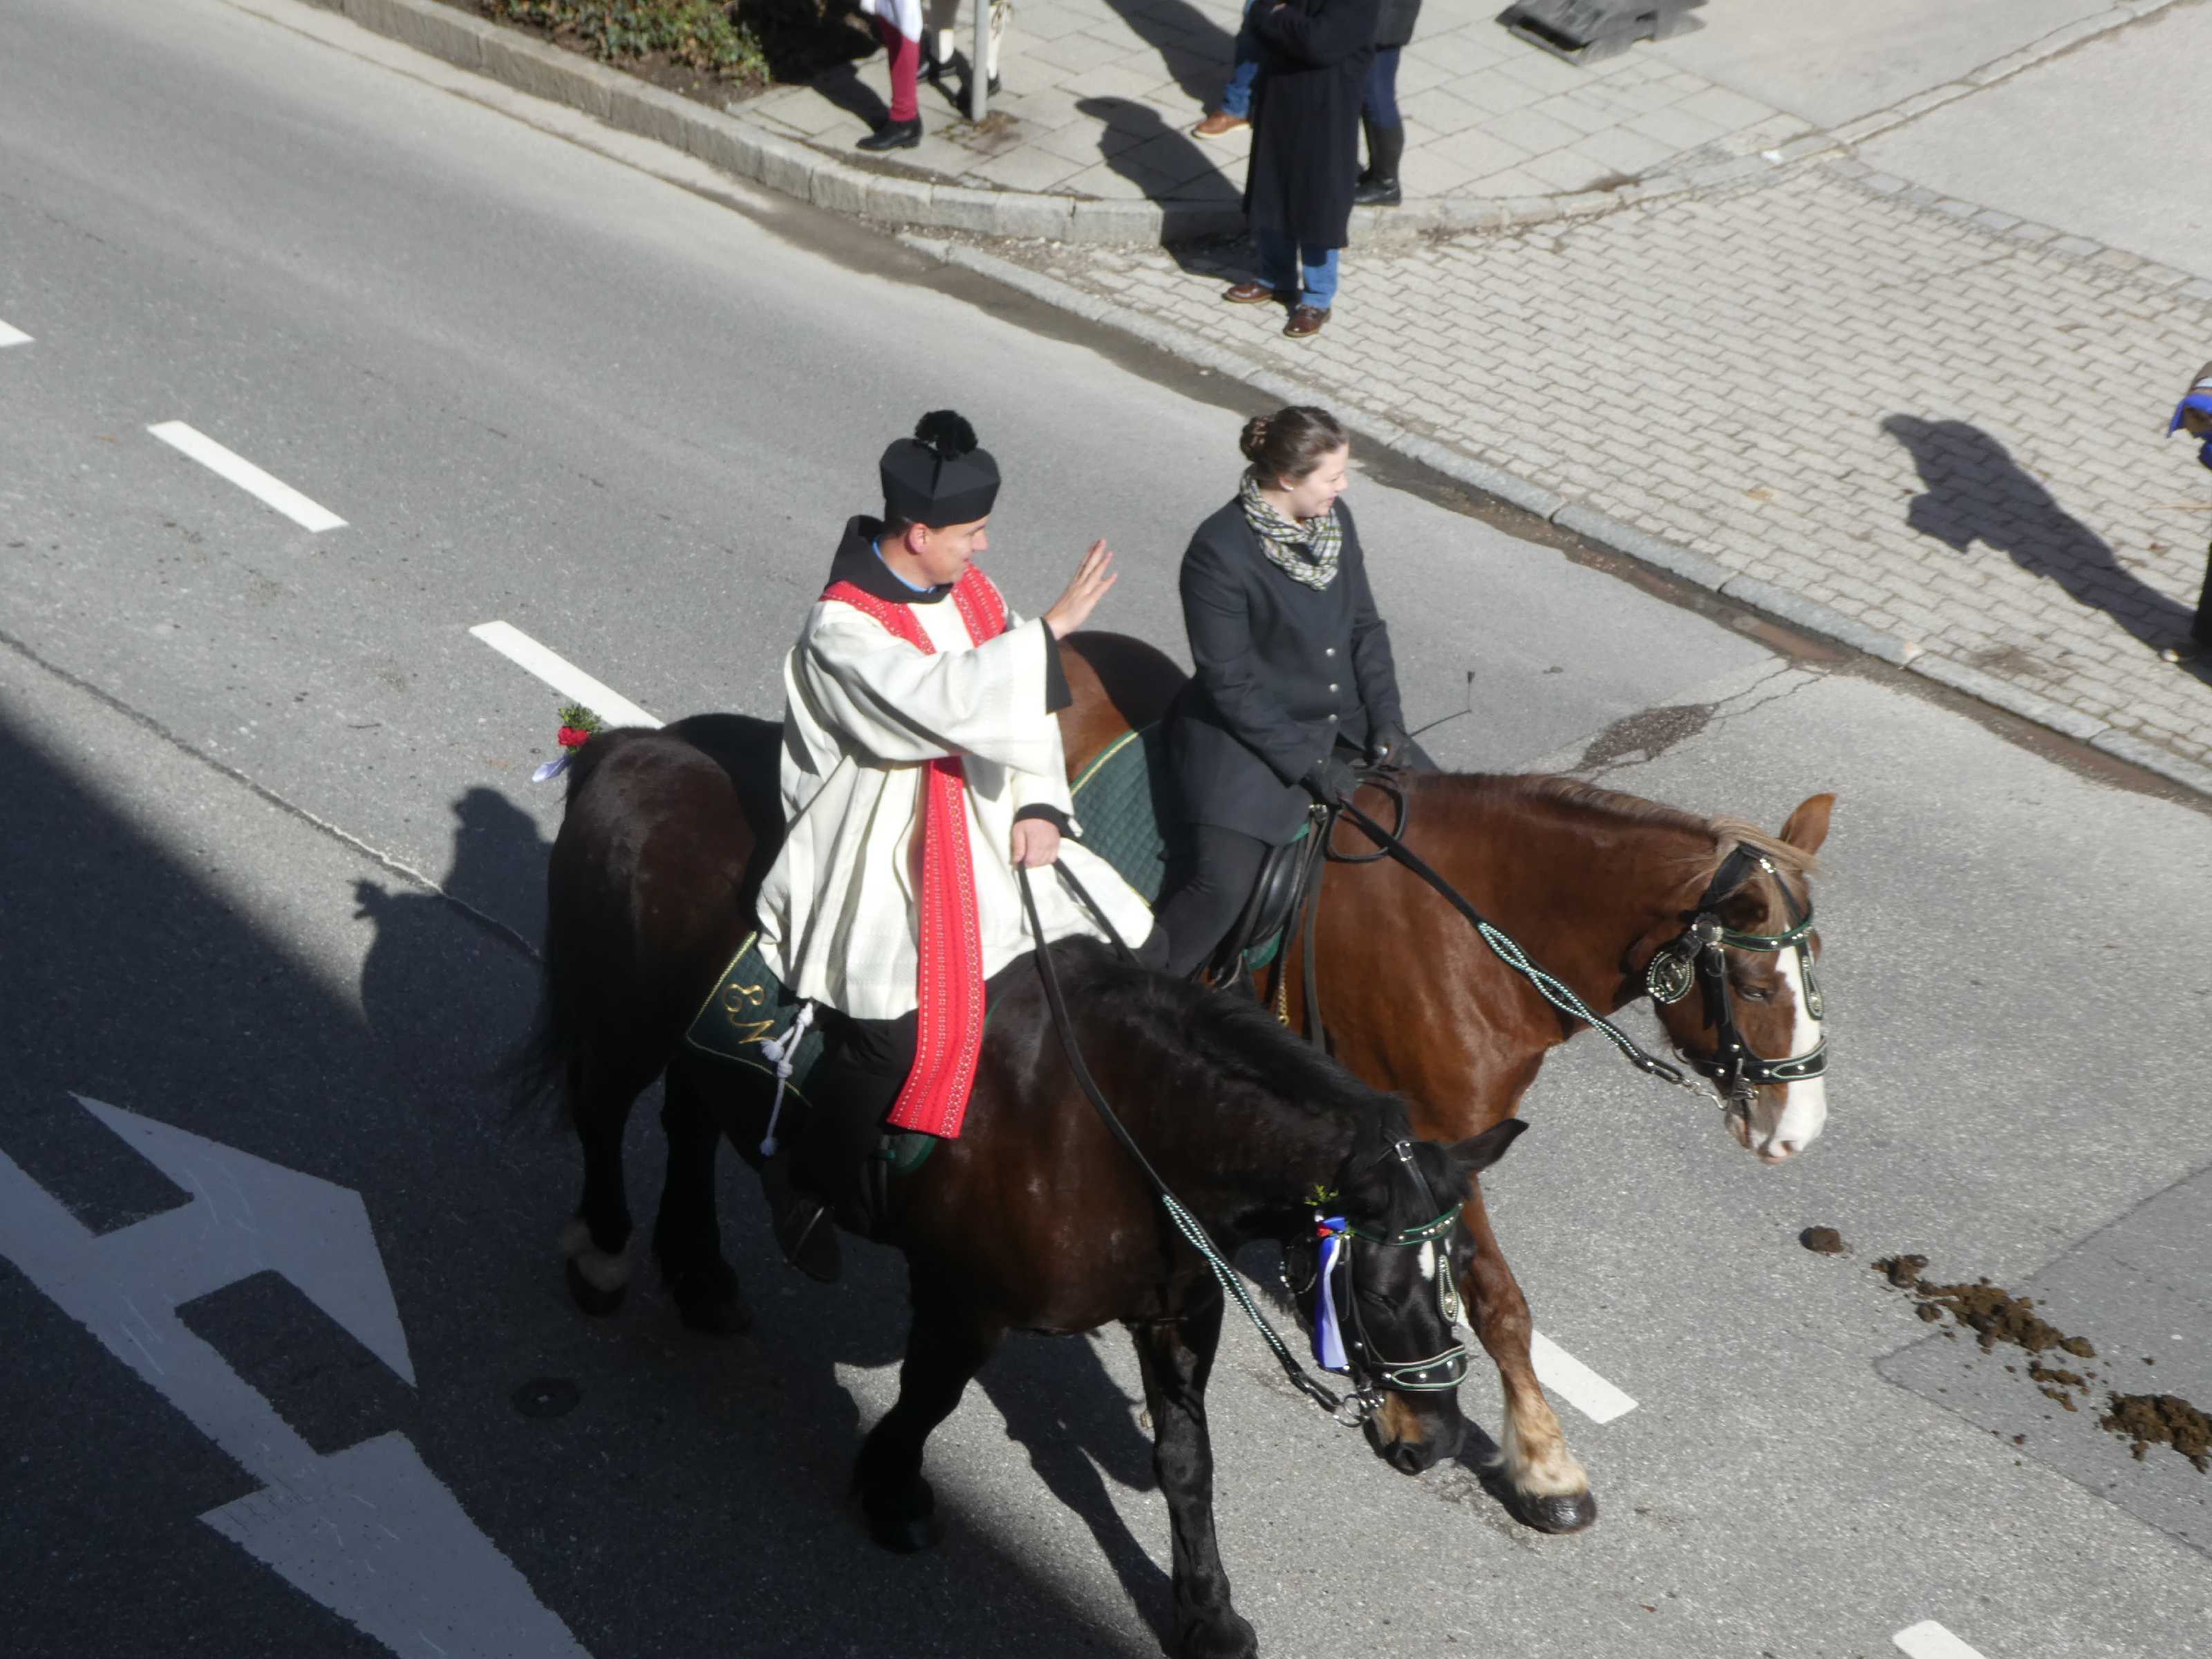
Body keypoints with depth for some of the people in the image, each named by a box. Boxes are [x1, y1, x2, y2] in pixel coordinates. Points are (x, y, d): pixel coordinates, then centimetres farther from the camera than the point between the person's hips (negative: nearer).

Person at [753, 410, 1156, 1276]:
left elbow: (1023, 709, 11)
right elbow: (943, 701, -32)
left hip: (985, 832, 8)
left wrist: (1039, 806, -4)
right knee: (901, 1025, -18)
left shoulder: (972, 591, 5)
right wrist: (1052, 626, -30)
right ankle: (798, 1177, 6)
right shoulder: (842, 629, -19)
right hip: (882, 860, -8)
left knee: (1113, 937, 3)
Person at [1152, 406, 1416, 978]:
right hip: (1249, 733, -7)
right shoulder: (1219, 553, -21)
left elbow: (1367, 628, 9)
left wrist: (1387, 723, -3)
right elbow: (1231, 686, -19)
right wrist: (1309, 765, -19)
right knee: (1222, 886, -23)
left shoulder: (1334, 518, 0)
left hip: (1342, 721, 8)